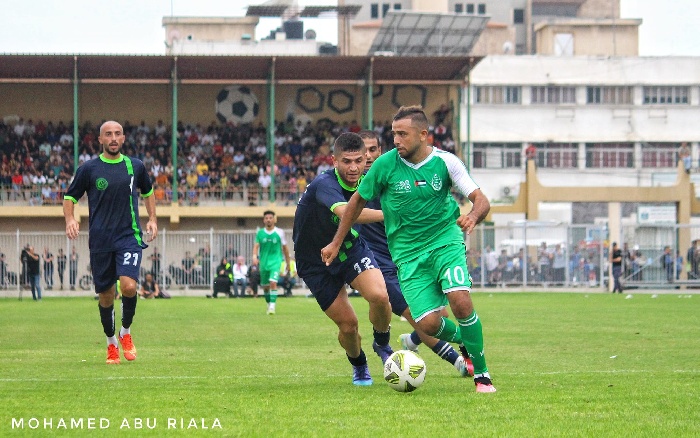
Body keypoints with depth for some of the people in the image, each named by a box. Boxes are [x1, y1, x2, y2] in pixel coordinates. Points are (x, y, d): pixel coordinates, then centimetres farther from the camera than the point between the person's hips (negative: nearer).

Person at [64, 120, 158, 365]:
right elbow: (70, 197, 8)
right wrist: (70, 220, -10)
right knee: (106, 296, 5)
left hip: (129, 237, 0)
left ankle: (126, 332, 4)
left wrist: (152, 219, 12)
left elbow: (148, 192, 24)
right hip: (100, 241, 0)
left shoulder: (135, 166, 7)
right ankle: (111, 344, 26)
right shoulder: (88, 169, 1)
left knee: (128, 286, -21)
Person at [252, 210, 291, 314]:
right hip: (264, 262, 3)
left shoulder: (279, 232, -1)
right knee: (265, 286, 10)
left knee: (273, 283, -21)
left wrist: (288, 263, 11)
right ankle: (269, 304, 31)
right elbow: (256, 246, -2)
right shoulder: (260, 233, 3)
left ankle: (272, 306, -20)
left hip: (275, 262, -3)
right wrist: (254, 256, -22)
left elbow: (285, 248, 7)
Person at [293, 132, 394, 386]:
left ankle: (382, 344, 8)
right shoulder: (324, 184, -32)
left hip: (351, 248, 4)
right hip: (317, 262, -4)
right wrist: (388, 214, -61)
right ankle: (359, 365, 29)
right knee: (347, 324, -4)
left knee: (379, 296, -23)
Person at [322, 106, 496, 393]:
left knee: (461, 302, -24)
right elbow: (358, 200, 7)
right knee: (429, 323, -14)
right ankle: (463, 338, 23)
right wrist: (336, 243, 12)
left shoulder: (445, 162, -7)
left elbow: (481, 200, -6)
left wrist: (473, 216, -30)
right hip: (408, 251, 1)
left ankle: (482, 375, -6)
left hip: (445, 240, -1)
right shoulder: (386, 164, -7)